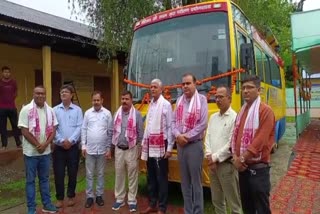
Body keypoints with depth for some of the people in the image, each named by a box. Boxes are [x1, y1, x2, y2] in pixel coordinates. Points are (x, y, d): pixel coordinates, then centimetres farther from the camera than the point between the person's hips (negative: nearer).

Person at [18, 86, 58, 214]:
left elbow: (53, 130, 3)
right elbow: (24, 131, -12)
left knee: (44, 179, 14)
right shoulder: (26, 109, -10)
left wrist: (45, 144, -10)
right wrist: (38, 145, -13)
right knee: (30, 180, 7)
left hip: (46, 151, 4)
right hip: (31, 152, -4)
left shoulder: (50, 110, 3)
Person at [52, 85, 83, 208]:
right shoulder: (55, 110, 2)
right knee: (59, 173, 5)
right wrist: (61, 141, -13)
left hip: (73, 146, 0)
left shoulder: (77, 110, 1)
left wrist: (70, 140, -14)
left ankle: (71, 196, 25)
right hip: (59, 147, 1)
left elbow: (79, 127, -5)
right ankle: (60, 198, 21)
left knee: (72, 173, 9)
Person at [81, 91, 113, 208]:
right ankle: (89, 196, 21)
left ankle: (99, 195, 25)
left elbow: (110, 132, -1)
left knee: (100, 174, 12)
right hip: (89, 149, 1)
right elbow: (84, 130, 3)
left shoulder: (107, 113, -3)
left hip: (102, 149, 0)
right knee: (89, 174, 9)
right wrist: (83, 146, -2)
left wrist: (109, 148, -2)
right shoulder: (87, 113, 1)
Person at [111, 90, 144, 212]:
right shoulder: (117, 114, 6)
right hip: (119, 149, 4)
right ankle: (119, 199, 25)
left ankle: (132, 200, 17)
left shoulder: (137, 114, -6)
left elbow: (140, 133, -4)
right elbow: (113, 131, 10)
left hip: (132, 149, -4)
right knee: (119, 175, 11)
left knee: (132, 176, 5)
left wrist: (139, 149, -5)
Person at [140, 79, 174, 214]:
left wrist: (169, 148, -13)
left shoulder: (166, 104, -9)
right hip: (150, 146, 7)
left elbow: (170, 127, -11)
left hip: (160, 146, -7)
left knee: (161, 178, 2)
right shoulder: (150, 104, 12)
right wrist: (144, 144, 14)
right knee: (150, 177, 15)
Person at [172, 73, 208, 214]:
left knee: (196, 182, 2)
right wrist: (178, 135, -10)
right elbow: (174, 121, 7)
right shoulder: (179, 100, 9)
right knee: (184, 181, 13)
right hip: (180, 145, 5)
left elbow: (203, 124, -12)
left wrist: (187, 137, -13)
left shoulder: (201, 100, -6)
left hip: (194, 145, -5)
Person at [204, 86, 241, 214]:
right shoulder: (213, 117, 12)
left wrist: (215, 157, -12)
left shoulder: (235, 117, -10)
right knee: (217, 200, 17)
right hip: (213, 164, 7)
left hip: (227, 165, -7)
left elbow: (232, 144, -15)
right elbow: (207, 138, 9)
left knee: (233, 202, 2)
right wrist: (209, 156, -5)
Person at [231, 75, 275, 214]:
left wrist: (242, 158, -16)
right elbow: (235, 135, 11)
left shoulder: (265, 110, -12)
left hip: (258, 168, -7)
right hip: (243, 167, 7)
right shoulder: (241, 111, 12)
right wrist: (235, 156, -4)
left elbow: (261, 139, -19)